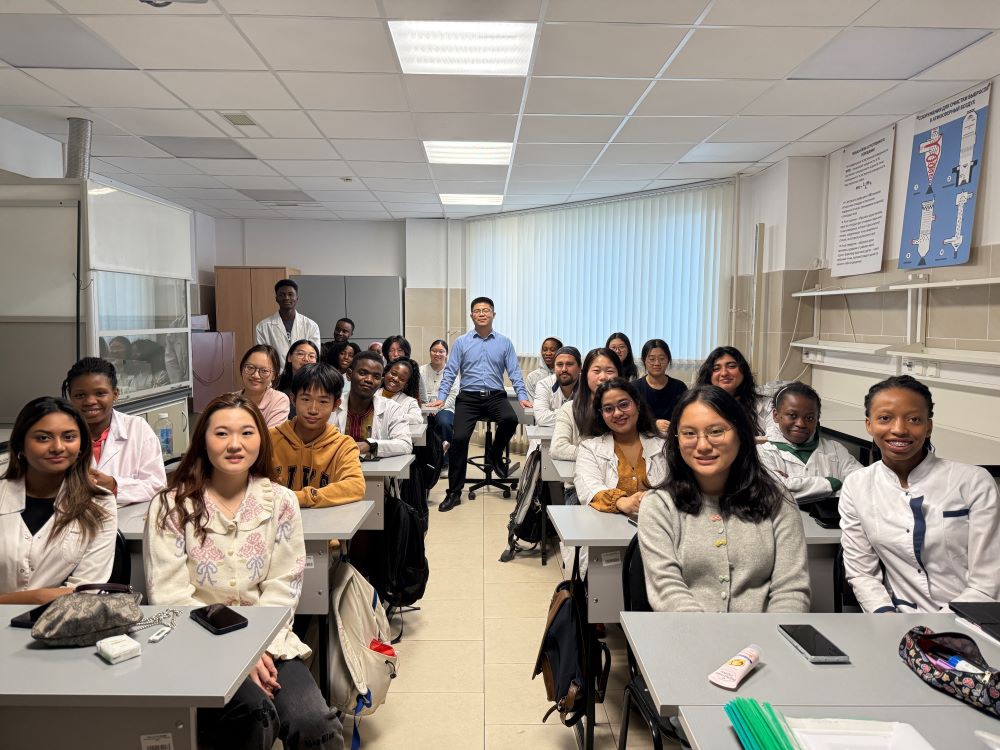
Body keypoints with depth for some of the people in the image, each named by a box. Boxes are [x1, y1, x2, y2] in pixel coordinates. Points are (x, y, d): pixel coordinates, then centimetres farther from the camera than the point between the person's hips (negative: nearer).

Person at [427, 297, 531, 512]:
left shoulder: (504, 342, 8)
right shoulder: (461, 342, 8)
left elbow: (514, 372, 6)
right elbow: (450, 372, 7)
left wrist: (523, 396, -6)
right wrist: (441, 397, -3)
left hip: (495, 396, 0)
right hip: (468, 398, 0)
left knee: (510, 419, -31)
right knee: (459, 438, -16)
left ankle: (495, 456, 1)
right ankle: (454, 493, -1)